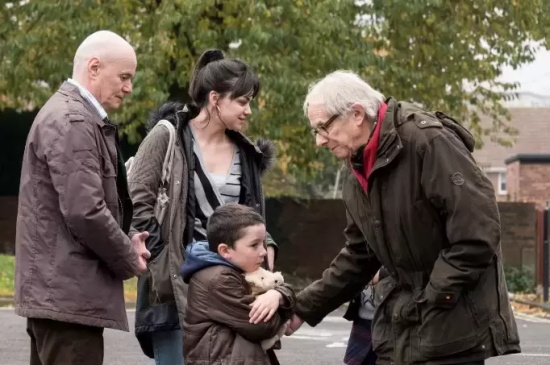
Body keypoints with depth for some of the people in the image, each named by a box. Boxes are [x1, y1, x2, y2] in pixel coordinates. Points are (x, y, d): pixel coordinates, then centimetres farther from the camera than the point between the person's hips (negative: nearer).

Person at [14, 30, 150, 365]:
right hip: (68, 293, -11)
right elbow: (84, 212, -23)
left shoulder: (73, 114, 18)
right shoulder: (72, 122, -16)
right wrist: (128, 258, -8)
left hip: (55, 288, 11)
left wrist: (127, 238, 7)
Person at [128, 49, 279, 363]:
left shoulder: (246, 154, 13)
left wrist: (265, 249, -1)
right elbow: (138, 202, -7)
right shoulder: (168, 137, -4)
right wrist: (167, 262, -11)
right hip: (176, 285, -5)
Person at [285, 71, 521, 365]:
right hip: (399, 325, 8)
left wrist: (435, 299, -19)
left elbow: (478, 232, -22)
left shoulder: (428, 141, -19)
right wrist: (303, 308, 12)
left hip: (455, 325, -8)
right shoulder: (357, 178, 10)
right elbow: (358, 257, 18)